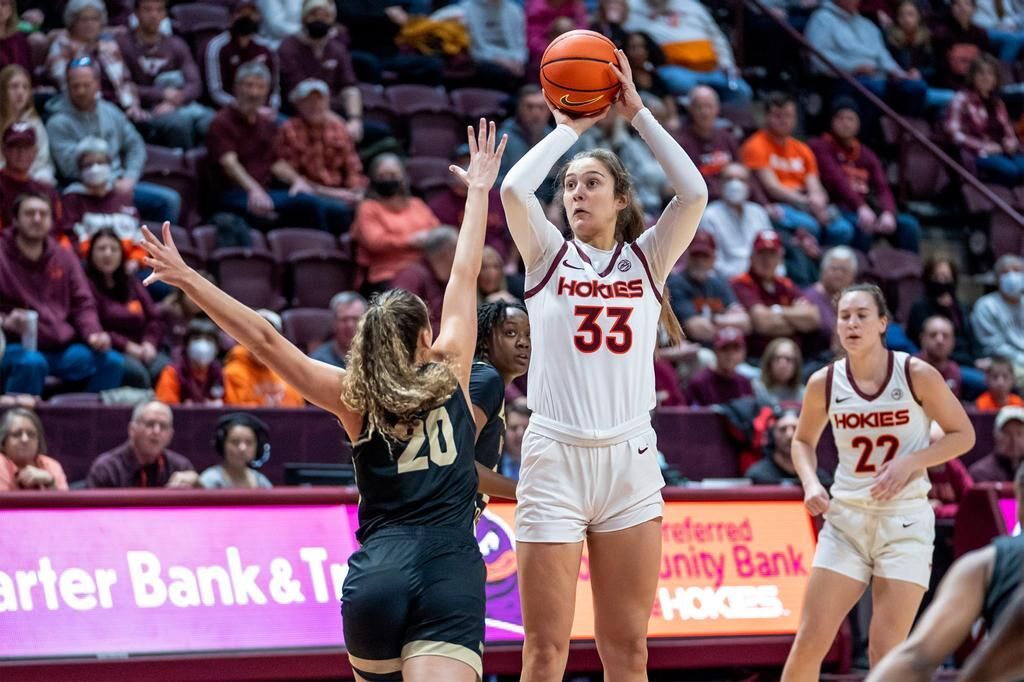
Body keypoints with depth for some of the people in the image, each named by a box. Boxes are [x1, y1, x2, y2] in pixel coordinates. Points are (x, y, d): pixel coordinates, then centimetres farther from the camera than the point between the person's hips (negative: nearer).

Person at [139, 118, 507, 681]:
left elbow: (266, 340, 3)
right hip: (452, 574, -2)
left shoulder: (354, 397, 9)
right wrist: (479, 191, 31)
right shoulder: (449, 374, 10)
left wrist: (189, 281, 3)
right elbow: (464, 279, 20)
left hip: (377, 571, 2)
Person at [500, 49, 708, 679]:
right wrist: (568, 128, 3)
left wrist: (637, 113, 0)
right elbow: (514, 190, -10)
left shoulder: (647, 259, 10)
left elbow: (695, 192, -5)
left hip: (630, 461, 1)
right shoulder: (549, 256, 8)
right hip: (555, 458, -1)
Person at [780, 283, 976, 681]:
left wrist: (910, 462, -16)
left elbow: (963, 435, -1)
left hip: (904, 521, -2)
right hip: (845, 518, 2)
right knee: (809, 642, -3)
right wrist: (810, 482, -4)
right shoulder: (824, 383, -2)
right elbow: (803, 441, 16)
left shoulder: (917, 375, -10)